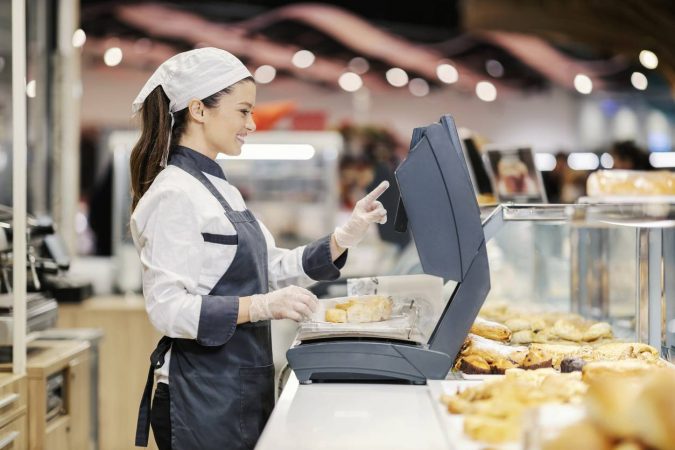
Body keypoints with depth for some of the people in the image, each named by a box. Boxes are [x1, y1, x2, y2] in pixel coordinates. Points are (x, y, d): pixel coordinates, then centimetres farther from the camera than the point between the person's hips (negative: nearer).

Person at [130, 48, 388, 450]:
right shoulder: (174, 194, -15)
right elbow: (167, 308, -22)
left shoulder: (219, 188, 13)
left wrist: (345, 237, 4)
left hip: (243, 392, 9)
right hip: (202, 395, -9)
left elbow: (272, 270, 14)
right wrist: (261, 306, -29)